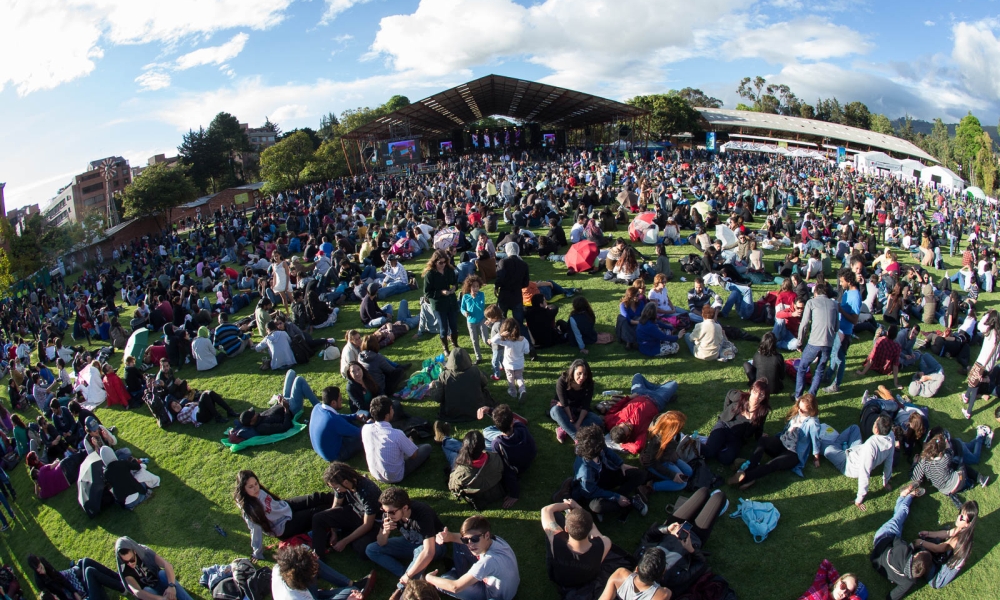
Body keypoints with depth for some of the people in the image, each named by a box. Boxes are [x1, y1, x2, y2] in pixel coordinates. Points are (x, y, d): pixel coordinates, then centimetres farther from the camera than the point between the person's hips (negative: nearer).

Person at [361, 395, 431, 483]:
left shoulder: (365, 429, -18)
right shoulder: (397, 434, -33)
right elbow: (414, 455, -16)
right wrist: (409, 442, 6)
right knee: (427, 447, 8)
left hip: (375, 474, 6)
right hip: (395, 477, -5)